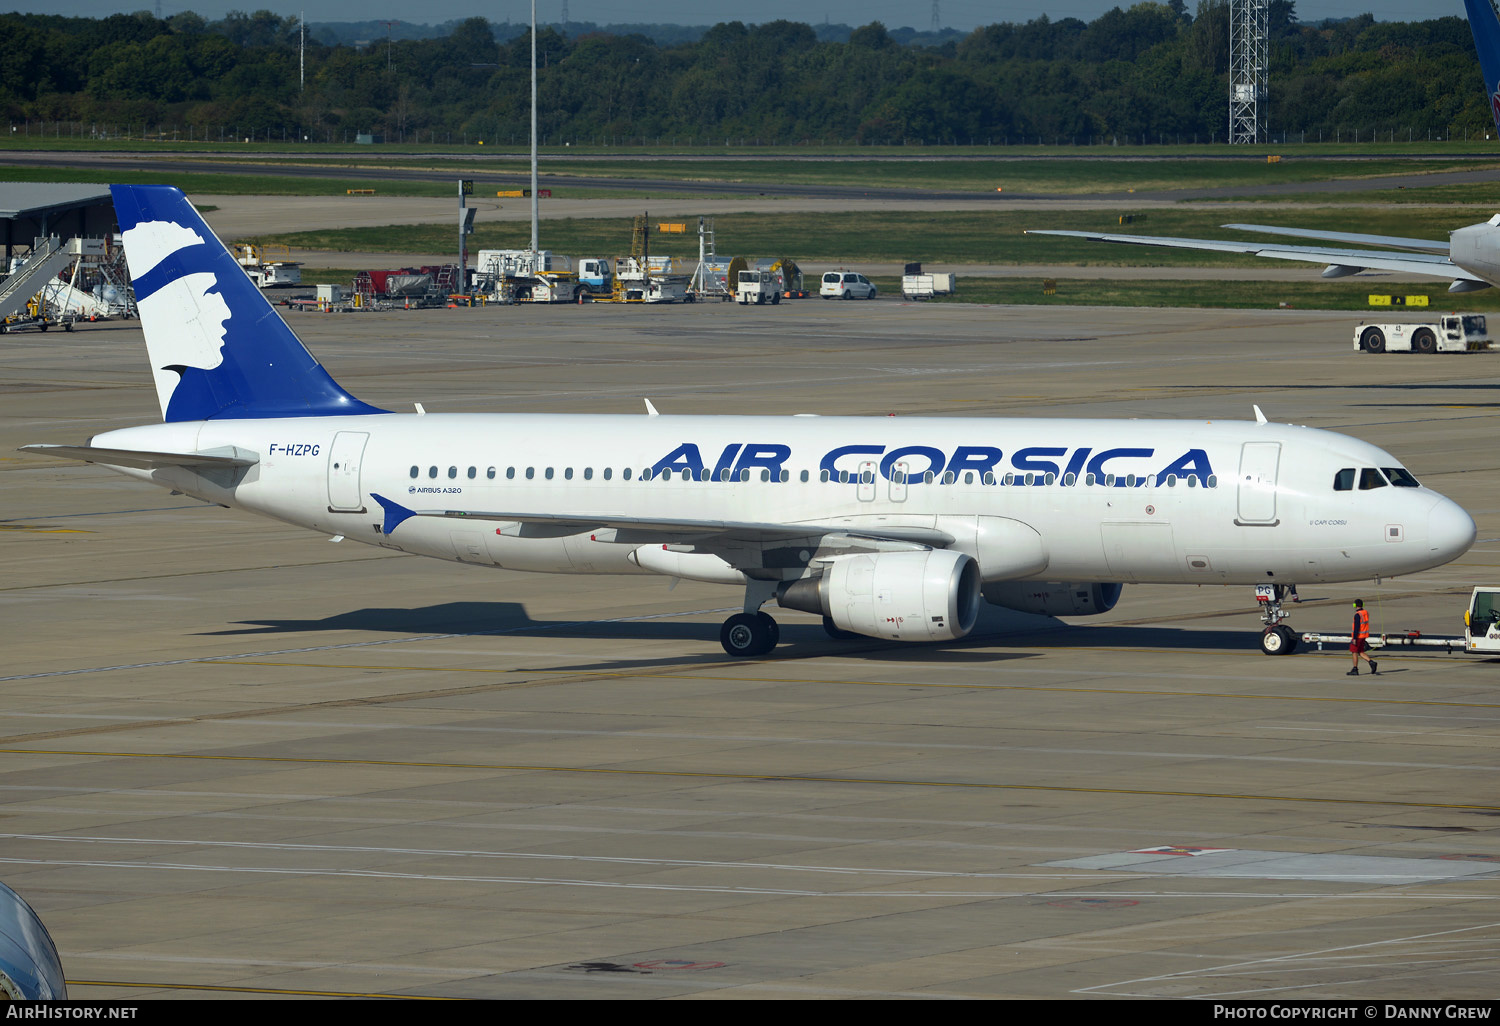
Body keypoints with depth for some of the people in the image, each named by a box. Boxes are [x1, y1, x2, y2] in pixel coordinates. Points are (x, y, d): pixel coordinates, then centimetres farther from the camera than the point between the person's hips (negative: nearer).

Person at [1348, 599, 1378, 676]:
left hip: (1358, 635, -8)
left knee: (1354, 652, 2)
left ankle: (1355, 670, 6)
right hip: (1364, 636, 8)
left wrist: (1354, 638, -20)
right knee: (1360, 652, 14)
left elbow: (1357, 627, -22)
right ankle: (1372, 663, -2)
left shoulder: (1357, 615, -19)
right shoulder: (1366, 612, 7)